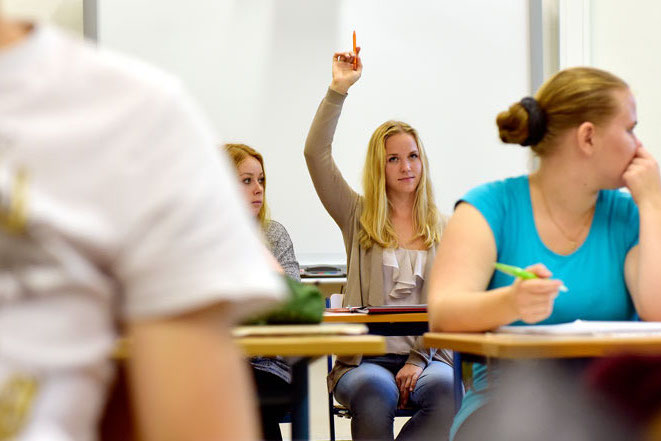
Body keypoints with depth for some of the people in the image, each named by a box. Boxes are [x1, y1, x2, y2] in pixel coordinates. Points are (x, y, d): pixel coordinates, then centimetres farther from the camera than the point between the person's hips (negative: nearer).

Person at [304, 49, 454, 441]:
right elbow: (316, 153, 2)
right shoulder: (358, 218, 12)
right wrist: (339, 88, -1)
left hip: (426, 355, 1)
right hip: (365, 359, -1)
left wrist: (420, 360, -8)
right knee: (375, 392, -35)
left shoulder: (444, 230, 13)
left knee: (444, 388, -33)